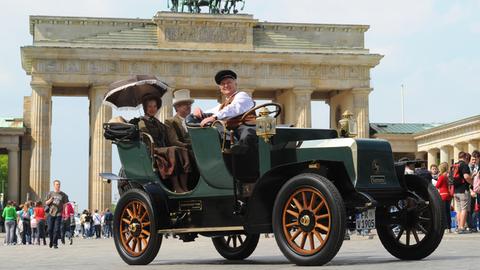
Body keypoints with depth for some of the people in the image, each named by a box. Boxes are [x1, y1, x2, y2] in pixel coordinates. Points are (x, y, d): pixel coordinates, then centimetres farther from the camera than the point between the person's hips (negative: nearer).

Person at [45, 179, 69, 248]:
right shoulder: (50, 193, 8)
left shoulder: (63, 195, 5)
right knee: (50, 229, 3)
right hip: (51, 214, 1)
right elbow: (46, 203, 9)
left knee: (56, 230, -6)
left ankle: (55, 243, -2)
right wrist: (50, 200, -12)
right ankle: (51, 240, 25)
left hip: (58, 214, -1)